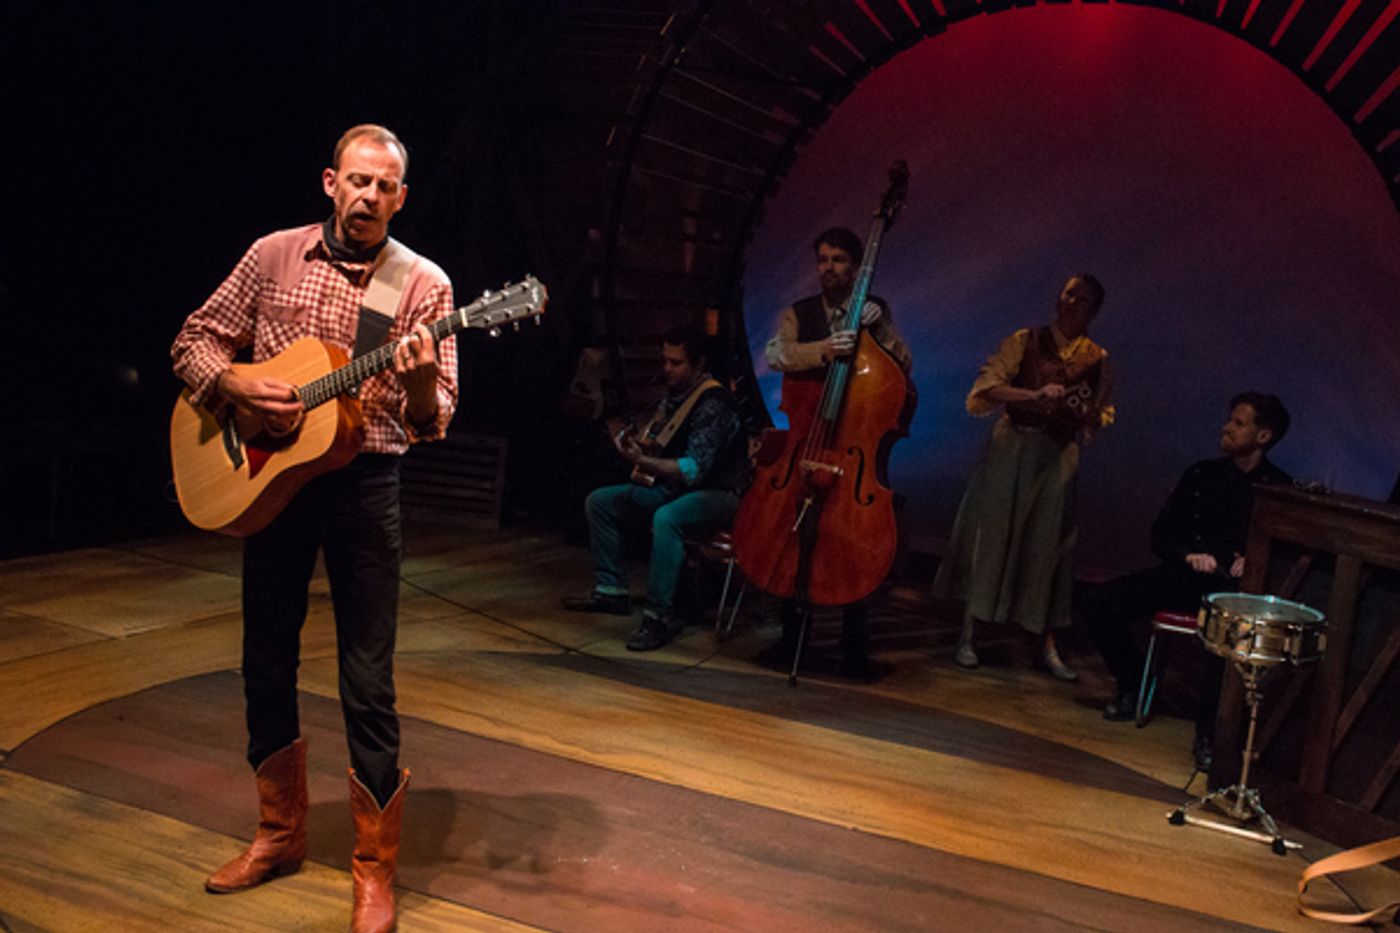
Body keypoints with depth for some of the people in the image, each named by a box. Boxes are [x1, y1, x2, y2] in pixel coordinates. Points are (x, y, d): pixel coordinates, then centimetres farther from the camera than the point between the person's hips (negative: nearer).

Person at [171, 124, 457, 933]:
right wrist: (238, 387, -11)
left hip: (364, 483, -3)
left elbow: (433, 420, -8)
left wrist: (419, 383, -31)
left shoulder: (424, 284, -4)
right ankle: (281, 834, 34)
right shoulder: (273, 256, 4)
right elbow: (195, 340, 10)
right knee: (267, 664, 14)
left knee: (368, 684, -2)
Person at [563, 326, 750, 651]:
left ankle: (660, 615, -32)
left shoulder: (713, 404, -19)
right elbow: (656, 447, 20)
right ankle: (611, 590, 10)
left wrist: (642, 461, -31)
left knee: (666, 518, -40)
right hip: (673, 487, 9)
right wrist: (636, 447, -2)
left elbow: (694, 470, -26)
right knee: (599, 501, 5)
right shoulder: (673, 396, 9)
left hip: (716, 493, -9)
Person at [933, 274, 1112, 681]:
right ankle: (968, 635, 9)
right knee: (990, 533, 0)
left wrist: (1092, 419, -7)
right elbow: (987, 385, -10)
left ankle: (1048, 647, 13)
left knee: (1048, 544, 4)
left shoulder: (1098, 360, 7)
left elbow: (1101, 416, 16)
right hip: (1011, 448, -2)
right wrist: (1035, 395, -23)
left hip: (1058, 457, 2)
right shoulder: (1025, 341, 0)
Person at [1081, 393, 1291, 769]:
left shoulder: (1281, 490, 3)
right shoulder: (1202, 475, 14)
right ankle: (1133, 687, 9)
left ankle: (1208, 731, -22)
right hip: (1186, 576, 5)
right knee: (1096, 604, -13)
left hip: (1236, 588, -4)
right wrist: (1188, 554, -6)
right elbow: (1161, 534, 14)